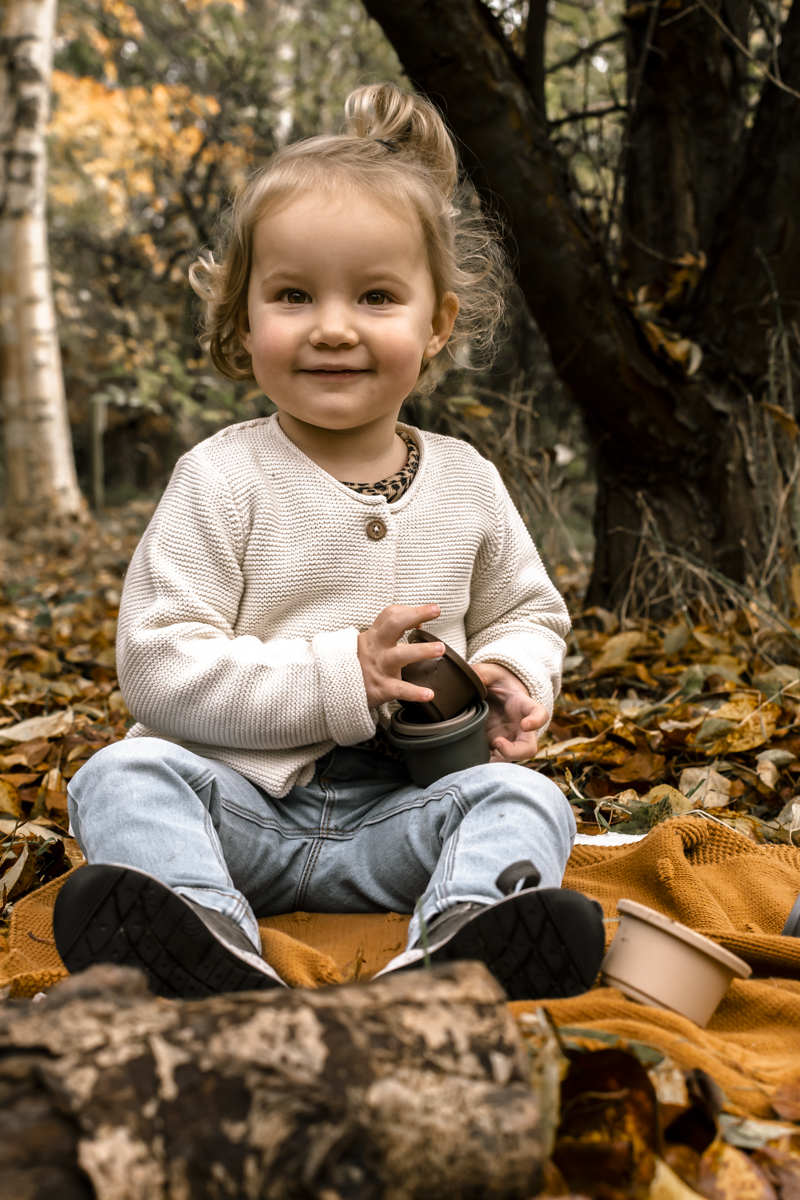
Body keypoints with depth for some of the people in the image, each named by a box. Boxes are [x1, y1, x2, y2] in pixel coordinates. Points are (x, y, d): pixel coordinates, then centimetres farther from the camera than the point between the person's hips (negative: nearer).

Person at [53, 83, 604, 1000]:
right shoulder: (222, 479, -5)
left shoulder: (465, 483, 6)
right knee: (127, 777, -25)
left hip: (400, 814, 2)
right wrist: (339, 679, -20)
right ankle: (214, 956, -49)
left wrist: (513, 681, -4)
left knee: (523, 798, -22)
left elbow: (527, 612, 21)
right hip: (245, 798, -2)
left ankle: (450, 959, -49)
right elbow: (157, 665, -12)